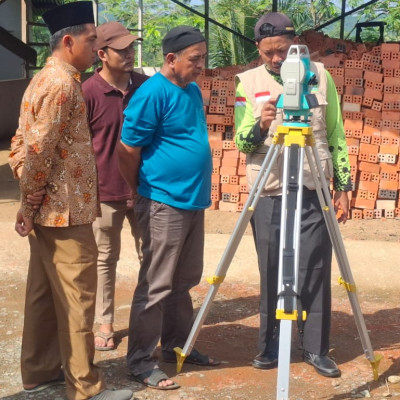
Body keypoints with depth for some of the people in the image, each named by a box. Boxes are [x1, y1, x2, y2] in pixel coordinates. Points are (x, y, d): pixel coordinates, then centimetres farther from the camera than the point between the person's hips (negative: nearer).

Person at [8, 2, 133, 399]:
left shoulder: (43, 78, 14)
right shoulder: (62, 84, -16)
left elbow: (21, 143, 16)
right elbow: (40, 150, -23)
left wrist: (30, 201, 11)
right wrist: (30, 203, -13)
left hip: (48, 210, 10)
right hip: (66, 211, -10)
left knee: (44, 292, 16)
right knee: (76, 298, -3)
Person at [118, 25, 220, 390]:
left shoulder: (193, 91, 12)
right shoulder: (152, 93, -15)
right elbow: (127, 151, -13)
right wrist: (142, 193, -1)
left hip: (193, 201, 9)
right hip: (164, 203, -8)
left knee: (184, 281, 16)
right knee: (156, 286, -3)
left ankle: (177, 346, 29)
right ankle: (141, 361, 6)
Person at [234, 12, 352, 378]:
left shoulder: (320, 75, 3)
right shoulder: (248, 81, 1)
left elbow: (336, 136, 8)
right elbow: (241, 142, -4)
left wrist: (343, 186, 5)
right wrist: (260, 125, -25)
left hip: (314, 193, 1)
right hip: (268, 194, 0)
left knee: (315, 273, 3)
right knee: (271, 275, 5)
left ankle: (317, 348, 15)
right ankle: (270, 346, 19)